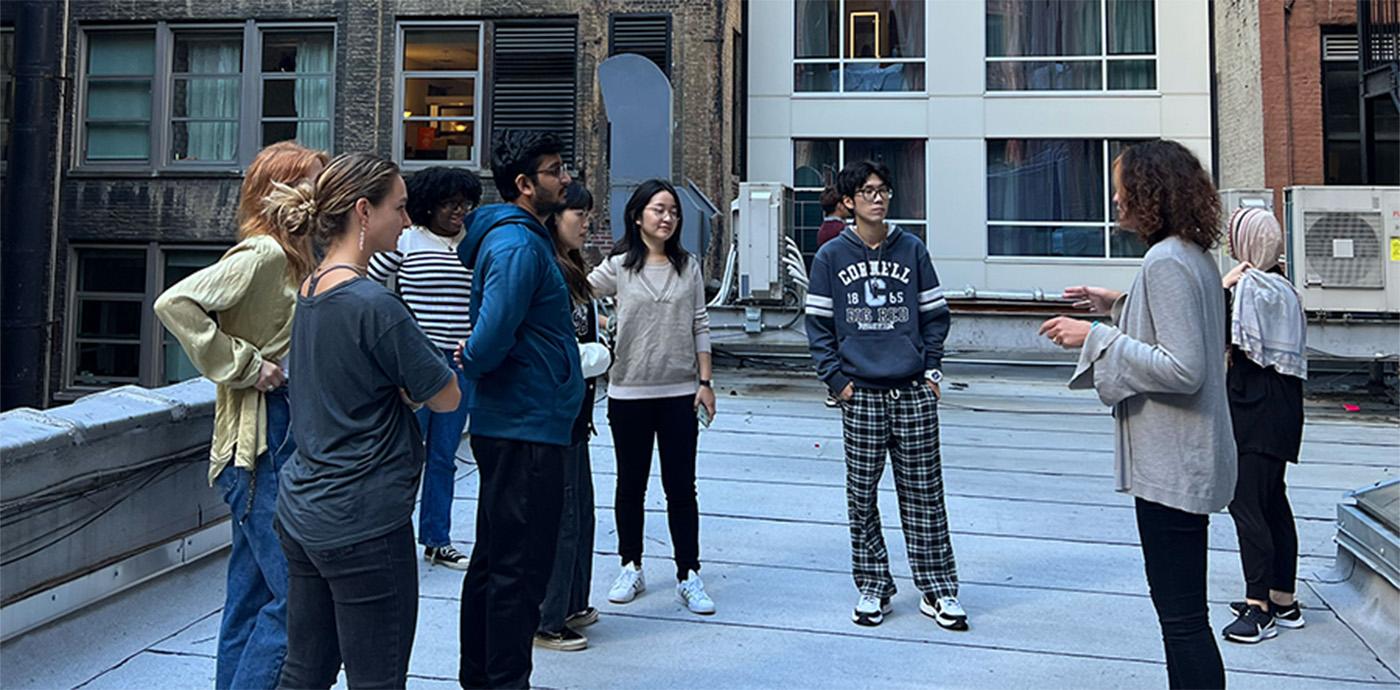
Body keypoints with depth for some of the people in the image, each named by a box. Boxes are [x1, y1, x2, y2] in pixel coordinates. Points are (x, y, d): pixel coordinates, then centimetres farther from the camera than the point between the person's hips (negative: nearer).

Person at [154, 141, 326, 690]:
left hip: (279, 444, 9)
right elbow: (176, 303, -22)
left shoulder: (290, 258, 15)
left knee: (253, 597, 15)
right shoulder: (263, 253, -12)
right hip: (262, 444, -9)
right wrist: (242, 366, -19)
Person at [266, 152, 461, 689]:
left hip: (302, 512, 9)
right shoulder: (372, 304, -20)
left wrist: (398, 384, -2)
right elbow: (446, 398, -12)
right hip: (364, 524, -9)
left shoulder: (310, 291, 7)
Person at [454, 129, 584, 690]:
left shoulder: (519, 236, 15)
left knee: (495, 560, 19)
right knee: (520, 570, 0)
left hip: (510, 427, 11)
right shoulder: (518, 244, -17)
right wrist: (468, 367, -7)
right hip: (528, 430, -11)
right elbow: (491, 338, -24)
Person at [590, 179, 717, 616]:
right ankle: (631, 569, 26)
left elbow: (700, 327, 6)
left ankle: (689, 576, 14)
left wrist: (705, 382, 3)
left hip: (679, 393, 1)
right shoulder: (617, 267, -1)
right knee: (631, 485, 11)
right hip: (628, 393, 0)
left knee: (681, 487, 4)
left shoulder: (689, 267, 5)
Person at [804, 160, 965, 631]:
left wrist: (932, 370, 3)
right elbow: (818, 325, 4)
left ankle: (938, 591, 17)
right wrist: (837, 378, -3)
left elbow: (935, 315, 11)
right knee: (861, 496, 6)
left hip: (914, 393, 1)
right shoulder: (831, 257, 3)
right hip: (861, 395, 0)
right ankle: (873, 589, 20)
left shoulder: (913, 251, 7)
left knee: (923, 495, 6)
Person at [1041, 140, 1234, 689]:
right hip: (1185, 459, 11)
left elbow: (1183, 370, -24)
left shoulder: (1166, 262, -19)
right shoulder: (1196, 255, 12)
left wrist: (1098, 338, -20)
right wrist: (1120, 306, 19)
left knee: (1182, 614, -1)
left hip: (1171, 467, -11)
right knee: (1176, 602, 22)